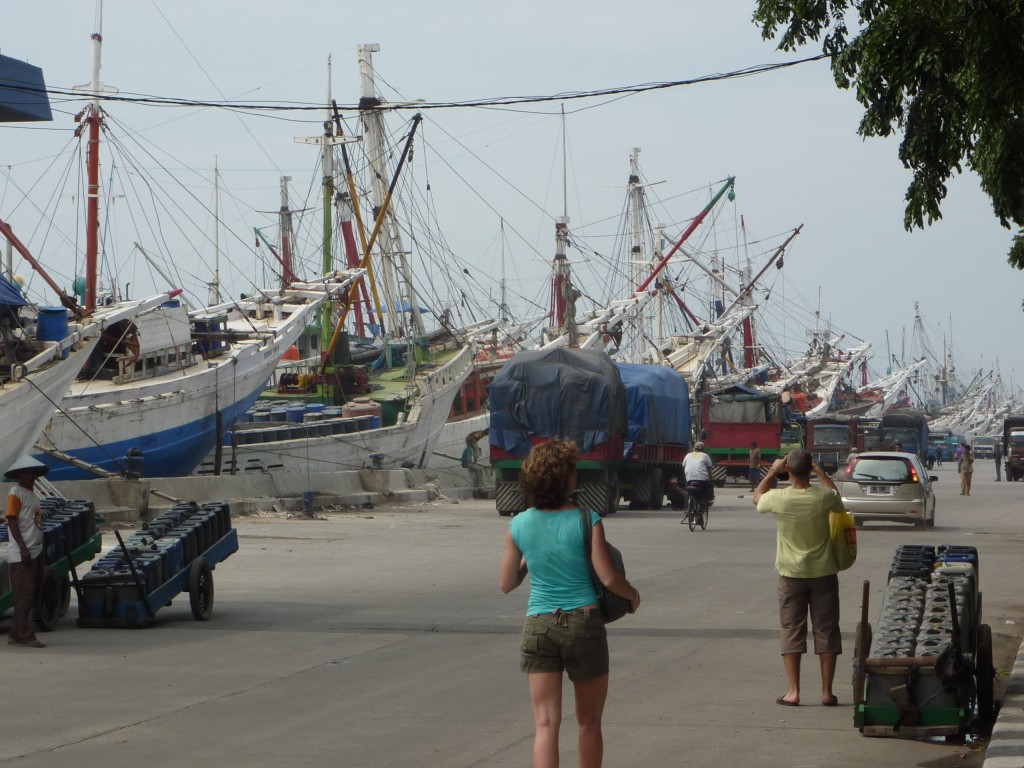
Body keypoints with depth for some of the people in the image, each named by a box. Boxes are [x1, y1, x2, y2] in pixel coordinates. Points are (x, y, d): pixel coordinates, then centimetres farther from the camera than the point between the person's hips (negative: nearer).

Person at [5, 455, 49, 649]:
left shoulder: (31, 493, 18)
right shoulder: (16, 493, -8)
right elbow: (12, 522, -14)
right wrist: (23, 547, -21)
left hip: (35, 552, 9)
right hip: (21, 554, -9)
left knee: (31, 595, 9)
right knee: (24, 595, -9)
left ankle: (16, 635, 14)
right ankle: (24, 635, -9)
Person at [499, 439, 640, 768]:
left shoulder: (519, 526, 0)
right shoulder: (586, 521, -9)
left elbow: (506, 584, 6)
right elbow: (608, 578, -11)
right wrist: (633, 595, 9)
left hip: (538, 626, 2)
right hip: (583, 621, -2)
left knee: (545, 724, -2)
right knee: (589, 722, 15)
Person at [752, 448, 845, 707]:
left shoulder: (779, 499, -14)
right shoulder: (824, 497, -12)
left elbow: (757, 497, 10)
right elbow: (837, 500, 15)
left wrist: (773, 472, 15)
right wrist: (821, 472, 23)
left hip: (792, 574, 0)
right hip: (823, 572, 0)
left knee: (792, 632, 6)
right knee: (826, 630, 6)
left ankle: (793, 691, 3)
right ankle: (827, 692, 7)